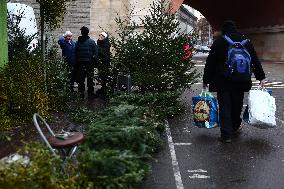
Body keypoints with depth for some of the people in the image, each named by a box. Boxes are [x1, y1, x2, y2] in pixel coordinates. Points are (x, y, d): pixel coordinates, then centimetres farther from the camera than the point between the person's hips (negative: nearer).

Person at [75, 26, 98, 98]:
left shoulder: (77, 42, 3)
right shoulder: (92, 41, -6)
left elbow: (75, 53, 6)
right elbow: (96, 52, -6)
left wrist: (77, 62, 12)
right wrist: (95, 62, 3)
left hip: (80, 63, 3)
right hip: (89, 62, -2)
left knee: (81, 78, 8)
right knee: (90, 78, 4)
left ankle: (81, 93, 10)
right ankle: (90, 93, 6)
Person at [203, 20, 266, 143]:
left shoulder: (219, 42, -3)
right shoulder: (246, 41, 8)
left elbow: (210, 62, -4)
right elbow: (255, 60, 7)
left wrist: (206, 80, 1)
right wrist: (261, 77, 10)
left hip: (223, 81, -3)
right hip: (241, 81, 4)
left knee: (224, 106, 0)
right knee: (237, 104, 16)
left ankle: (226, 135, 0)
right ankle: (235, 127, 34)